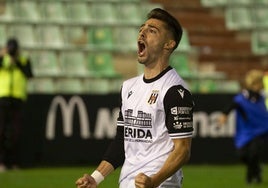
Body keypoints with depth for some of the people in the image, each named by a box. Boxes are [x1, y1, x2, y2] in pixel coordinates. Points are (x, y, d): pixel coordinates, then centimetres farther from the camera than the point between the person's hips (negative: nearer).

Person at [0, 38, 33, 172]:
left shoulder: (24, 61, 12)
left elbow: (29, 74, -4)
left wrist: (17, 61, -7)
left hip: (18, 99, 0)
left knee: (15, 133, -1)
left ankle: (14, 162, 3)